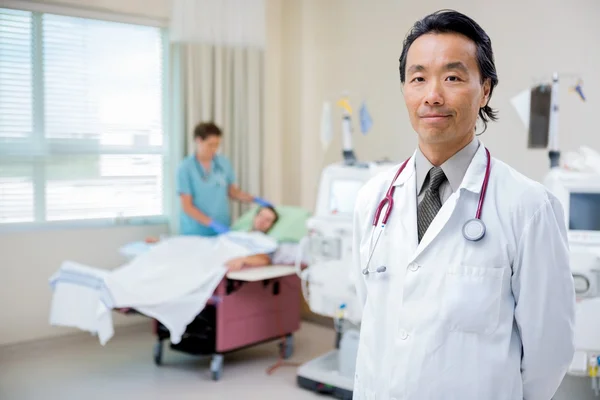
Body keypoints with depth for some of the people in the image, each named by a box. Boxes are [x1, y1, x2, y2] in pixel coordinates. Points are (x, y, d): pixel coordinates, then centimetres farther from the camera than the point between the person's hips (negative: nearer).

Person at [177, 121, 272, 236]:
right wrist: (212, 223, -19)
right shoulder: (185, 168, -6)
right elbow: (187, 206, -9)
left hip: (222, 230, 3)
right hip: (195, 233, -3)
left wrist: (255, 199, 0)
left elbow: (232, 191, 15)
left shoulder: (224, 163, 4)